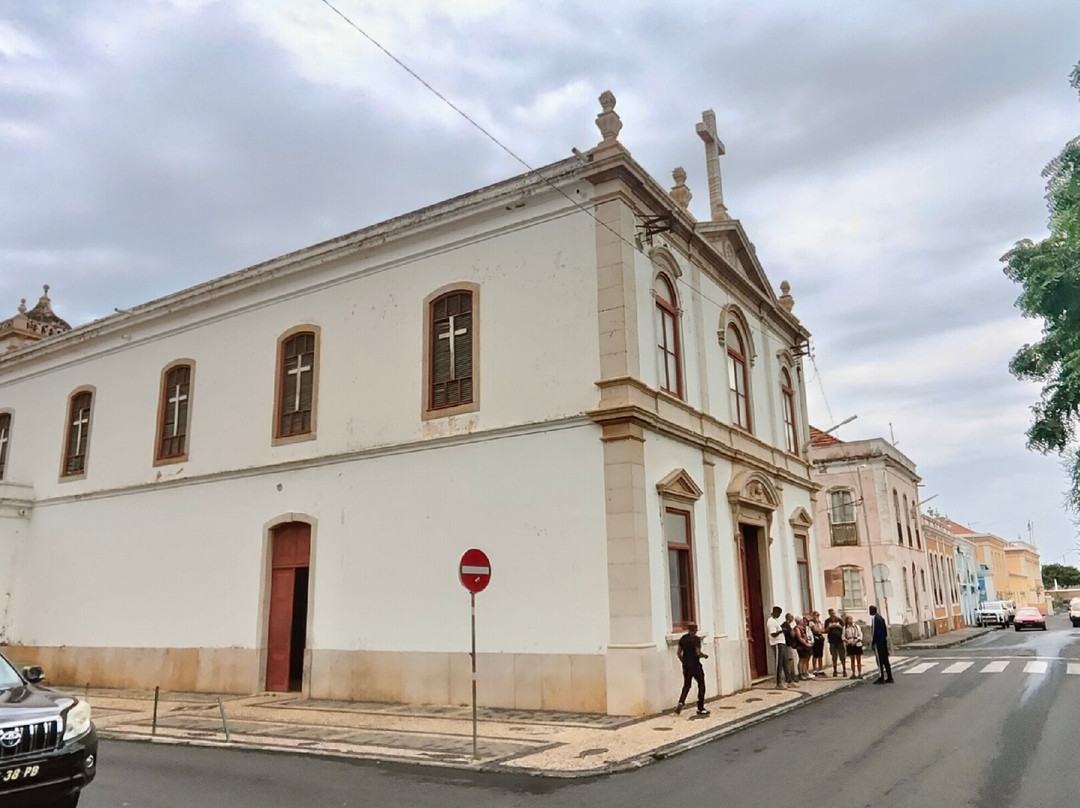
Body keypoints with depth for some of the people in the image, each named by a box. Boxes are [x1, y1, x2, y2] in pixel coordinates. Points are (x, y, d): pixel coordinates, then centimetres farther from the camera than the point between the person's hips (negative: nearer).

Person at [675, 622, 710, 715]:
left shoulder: (682, 638, 6)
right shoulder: (696, 639, -13)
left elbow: (678, 653, 9)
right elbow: (698, 653, -19)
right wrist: (705, 655, 1)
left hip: (686, 666, 6)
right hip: (695, 666, -6)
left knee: (686, 685, 14)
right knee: (701, 685, 8)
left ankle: (681, 702, -7)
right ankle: (700, 708, 11)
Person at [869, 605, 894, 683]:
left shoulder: (875, 618, -13)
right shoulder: (881, 617, 15)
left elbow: (875, 631, -17)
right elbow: (886, 630, 17)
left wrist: (873, 642, -12)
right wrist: (885, 638, 18)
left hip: (878, 642, -9)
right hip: (884, 641, 9)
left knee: (880, 660, -6)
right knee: (885, 660, 12)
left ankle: (881, 678, -6)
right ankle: (889, 678, 14)